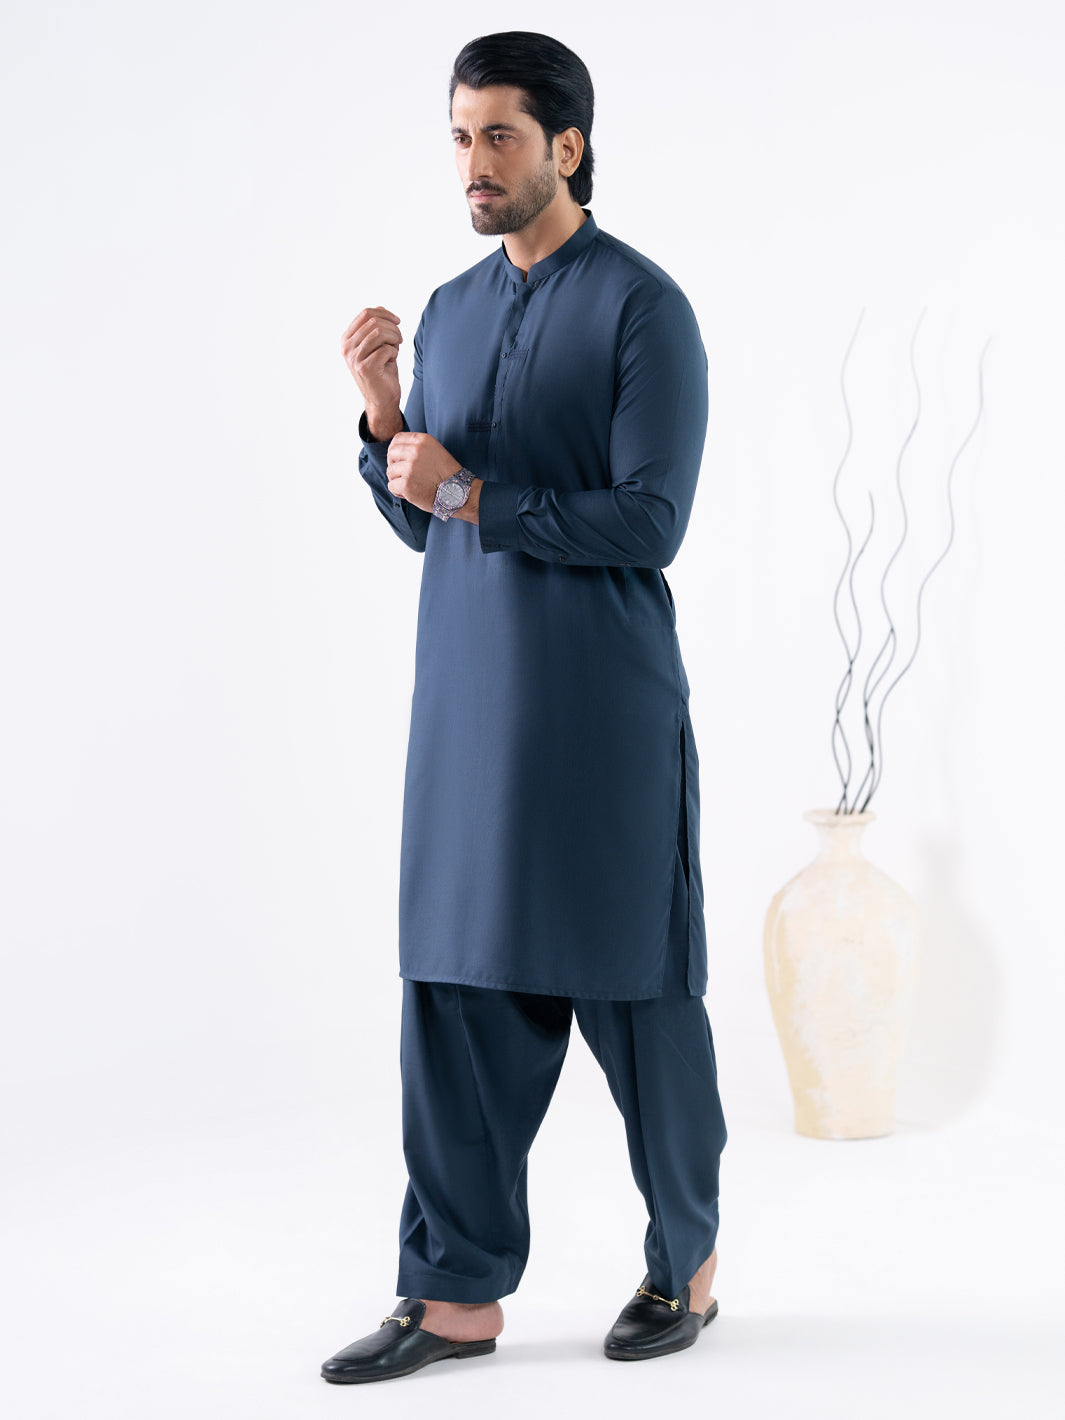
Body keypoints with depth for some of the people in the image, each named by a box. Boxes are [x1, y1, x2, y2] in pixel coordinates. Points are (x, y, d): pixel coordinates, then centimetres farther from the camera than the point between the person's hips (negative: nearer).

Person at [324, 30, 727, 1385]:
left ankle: (687, 1260, 23)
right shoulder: (450, 310, 13)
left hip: (602, 710, -6)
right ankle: (458, 1291, 12)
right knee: (457, 989, 5)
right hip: (466, 701, 6)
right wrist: (384, 420, -2)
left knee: (634, 991, 4)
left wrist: (468, 490, -15)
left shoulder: (643, 306, -7)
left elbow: (649, 522, -14)